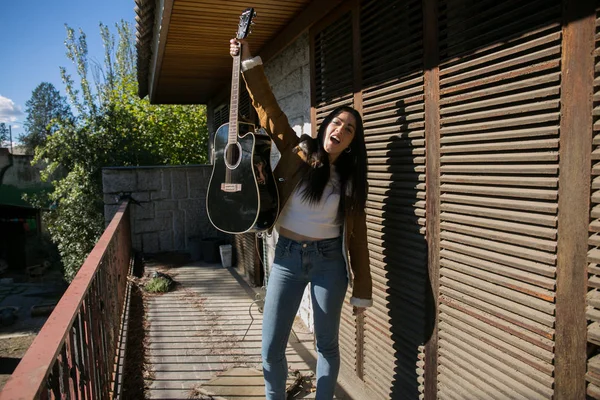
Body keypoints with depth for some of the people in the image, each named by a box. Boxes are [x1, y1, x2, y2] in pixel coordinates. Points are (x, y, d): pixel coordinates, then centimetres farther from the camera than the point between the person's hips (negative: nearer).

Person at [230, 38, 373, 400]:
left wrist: (362, 290, 1)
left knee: (327, 344, 12)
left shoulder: (351, 180, -1)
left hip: (329, 261, 0)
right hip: (287, 257, 0)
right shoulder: (297, 152, -1)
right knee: (271, 349, 4)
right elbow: (268, 107, -2)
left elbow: (357, 234, 1)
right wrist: (248, 61, -7)